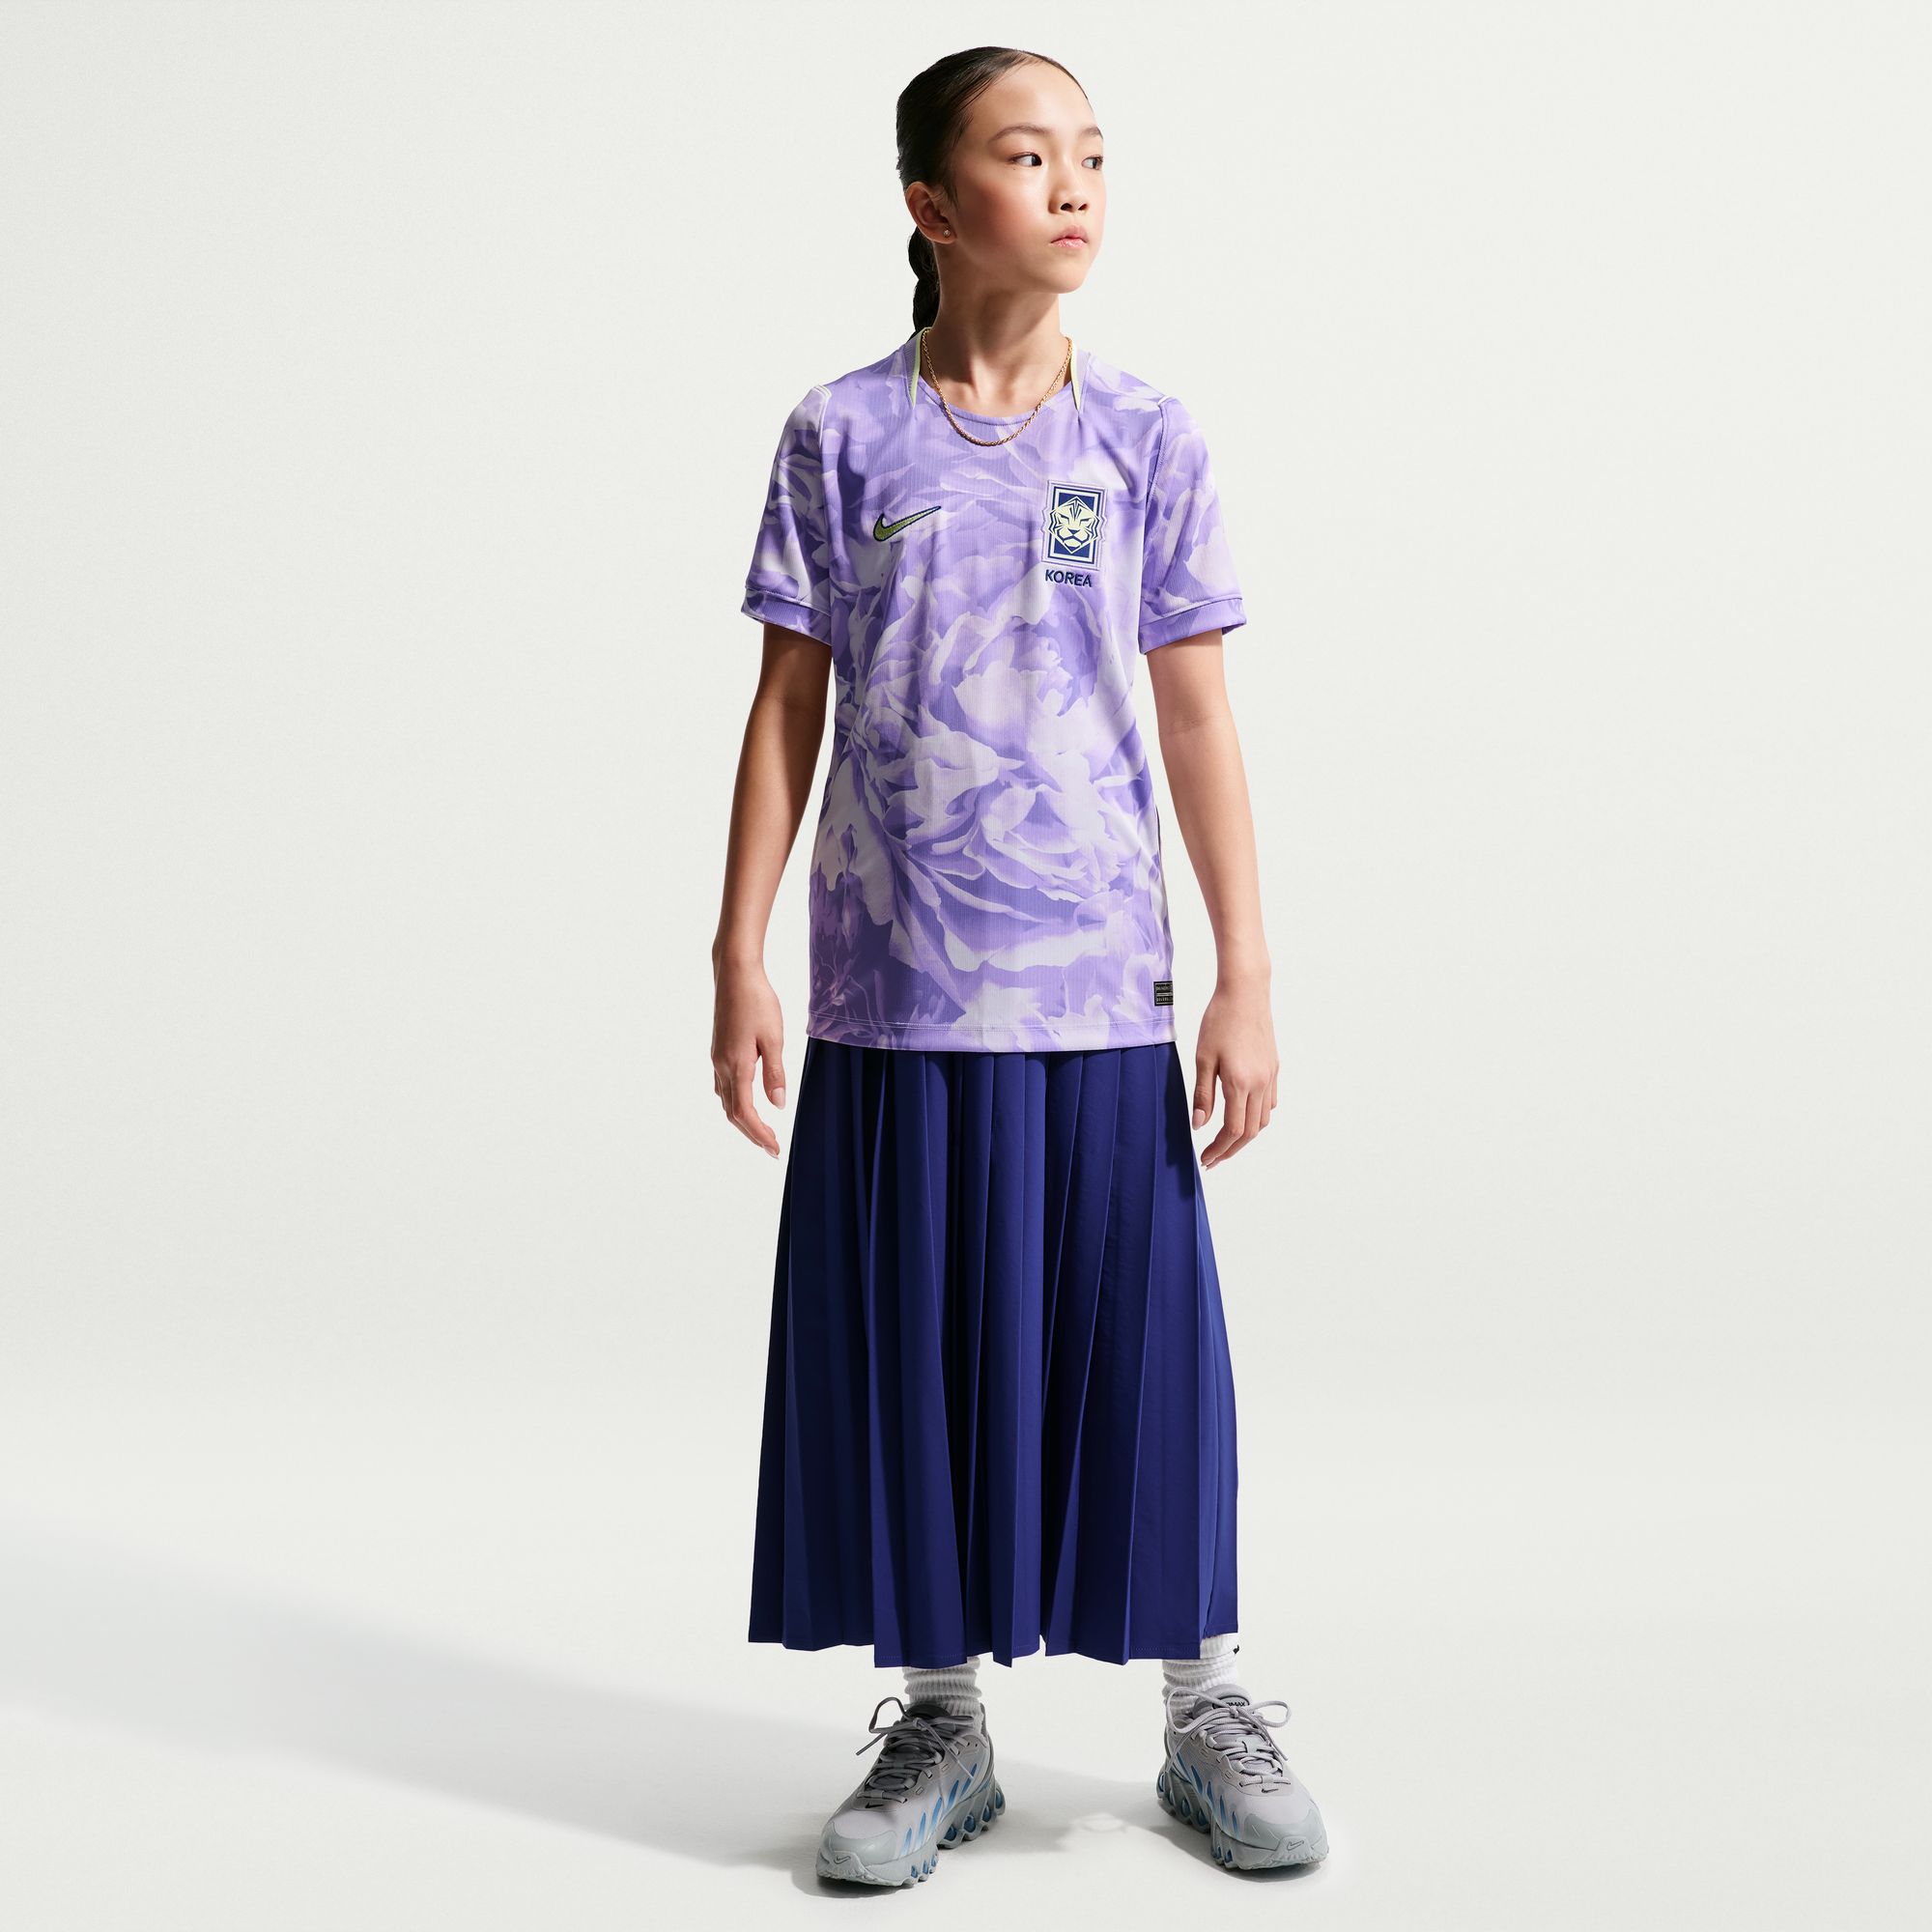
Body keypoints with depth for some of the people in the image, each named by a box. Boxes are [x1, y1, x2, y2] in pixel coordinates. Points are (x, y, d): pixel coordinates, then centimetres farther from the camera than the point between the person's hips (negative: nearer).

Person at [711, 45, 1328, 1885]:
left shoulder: (1147, 440, 4)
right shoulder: (841, 436, 2)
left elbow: (1197, 720, 4)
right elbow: (788, 710, 4)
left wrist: (1246, 977, 1)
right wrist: (741, 960, 0)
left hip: (1098, 985, 0)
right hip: (891, 991, 0)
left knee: (1140, 1343, 5)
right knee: (909, 1353, 6)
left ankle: (1208, 1714, 22)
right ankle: (939, 1721, 23)